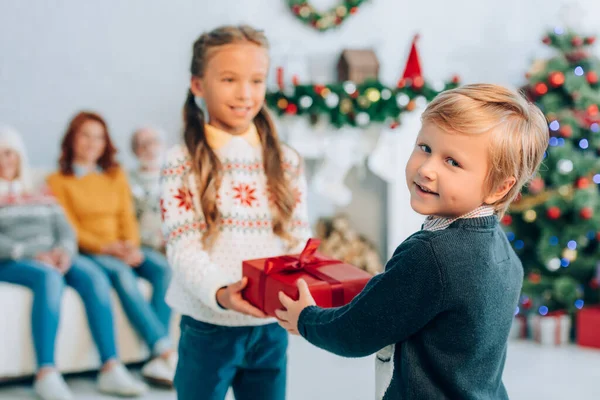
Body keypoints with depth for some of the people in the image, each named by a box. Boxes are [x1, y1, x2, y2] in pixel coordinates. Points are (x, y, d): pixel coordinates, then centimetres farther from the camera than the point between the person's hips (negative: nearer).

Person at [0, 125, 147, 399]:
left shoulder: (41, 195, 25)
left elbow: (65, 229, 14)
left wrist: (64, 250, -8)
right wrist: (31, 253, -19)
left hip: (52, 258, 4)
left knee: (92, 275, -26)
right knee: (48, 276, -36)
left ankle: (110, 369, -31)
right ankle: (46, 374, -40)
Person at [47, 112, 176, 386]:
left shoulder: (116, 176, 22)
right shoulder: (58, 181, 8)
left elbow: (127, 218, 14)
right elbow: (69, 229, -1)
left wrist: (131, 246, -8)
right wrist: (107, 248, -16)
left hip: (123, 251, 4)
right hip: (87, 252, -4)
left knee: (161, 266, -27)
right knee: (121, 272, -36)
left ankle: (159, 361, -33)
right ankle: (168, 352, -39)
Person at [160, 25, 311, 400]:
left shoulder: (286, 162, 5)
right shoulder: (182, 163, -7)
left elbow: (299, 240, 2)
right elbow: (184, 248, -15)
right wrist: (220, 293, -33)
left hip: (272, 327, 3)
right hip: (209, 326, -3)